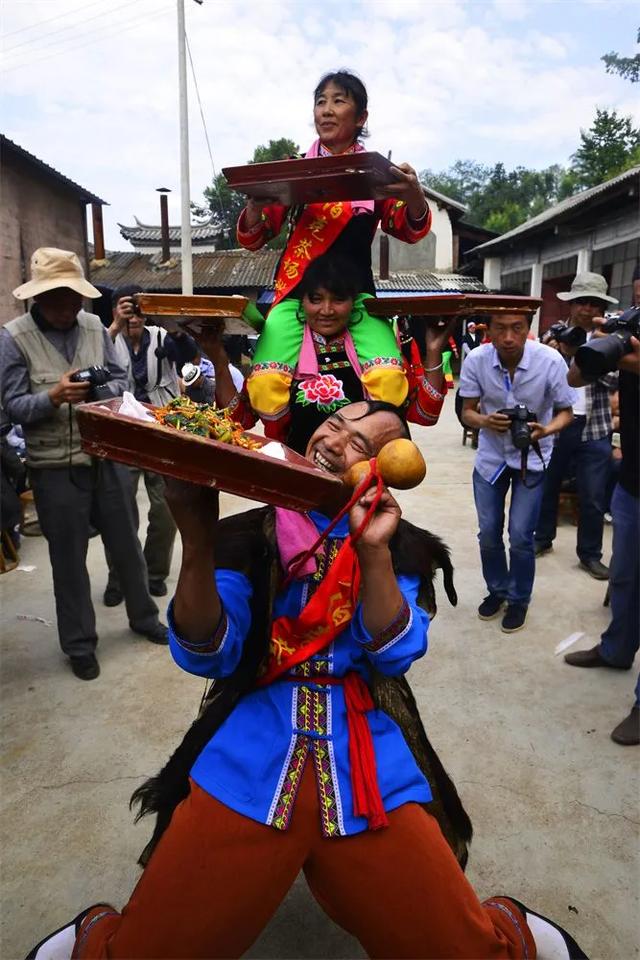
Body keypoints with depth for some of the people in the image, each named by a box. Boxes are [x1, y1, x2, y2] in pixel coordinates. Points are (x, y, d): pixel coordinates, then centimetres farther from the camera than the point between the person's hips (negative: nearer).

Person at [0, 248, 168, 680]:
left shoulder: (95, 327, 3)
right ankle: (79, 643, 26)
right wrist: (54, 397, -29)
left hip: (108, 455, 4)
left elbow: (121, 379, 5)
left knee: (127, 543, 16)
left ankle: (144, 616, 38)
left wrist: (104, 390, -18)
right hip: (56, 467, -3)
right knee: (69, 557, 9)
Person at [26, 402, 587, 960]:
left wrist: (373, 551, -16)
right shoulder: (251, 533, 4)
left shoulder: (399, 545, 6)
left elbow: (395, 656, -4)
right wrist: (197, 541, -22)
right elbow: (207, 656, -6)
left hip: (369, 771, 1)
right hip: (249, 765, 0)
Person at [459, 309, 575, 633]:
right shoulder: (475, 360, -20)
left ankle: (519, 599, 22)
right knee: (489, 532, 9)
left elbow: (565, 412, -10)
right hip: (490, 456, 2)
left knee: (520, 536, -2)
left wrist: (545, 430, -31)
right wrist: (485, 421, -32)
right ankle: (497, 590, 34)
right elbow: (467, 413, -10)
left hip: (532, 458, -2)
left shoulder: (550, 361, -24)